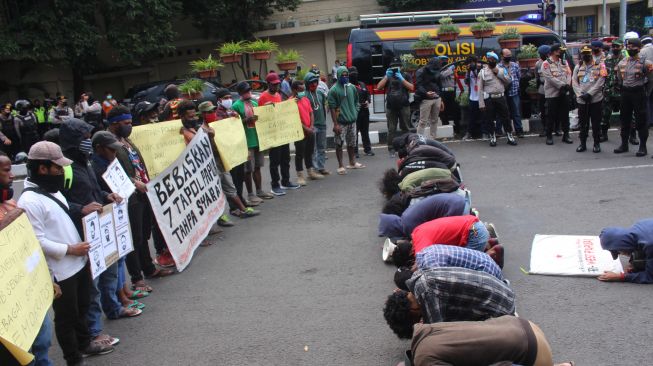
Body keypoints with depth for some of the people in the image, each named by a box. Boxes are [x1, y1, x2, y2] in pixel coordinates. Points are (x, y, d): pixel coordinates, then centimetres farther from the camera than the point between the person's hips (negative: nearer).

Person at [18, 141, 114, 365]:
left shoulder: (53, 190, 8)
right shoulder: (29, 201, -21)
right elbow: (37, 241, -24)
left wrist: (82, 251, 15)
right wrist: (70, 250, -20)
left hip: (78, 262, 9)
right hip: (60, 270, -9)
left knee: (82, 307, 24)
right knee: (66, 316, 7)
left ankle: (84, 343, 43)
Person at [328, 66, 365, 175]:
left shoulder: (352, 87, 8)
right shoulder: (334, 90, -8)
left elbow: (356, 102, 20)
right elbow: (332, 107, -10)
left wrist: (355, 113, 8)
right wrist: (335, 124, -14)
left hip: (352, 121, 5)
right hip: (341, 122, -5)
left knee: (352, 143, 14)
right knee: (339, 144, -1)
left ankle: (352, 163, 27)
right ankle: (341, 166, 6)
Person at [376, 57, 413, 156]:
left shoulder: (406, 76, 8)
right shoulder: (388, 77, 13)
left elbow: (411, 87, -7)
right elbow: (378, 87, 1)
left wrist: (401, 78, -15)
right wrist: (386, 76, -9)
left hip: (404, 106, -1)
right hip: (391, 107, 1)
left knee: (405, 128, 4)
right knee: (391, 129, 0)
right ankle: (391, 149, 2)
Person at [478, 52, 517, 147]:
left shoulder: (501, 70, 13)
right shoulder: (483, 72, 2)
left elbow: (509, 80, 3)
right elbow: (480, 89, -2)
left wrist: (499, 73, -6)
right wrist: (481, 104, -7)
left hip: (501, 97, 2)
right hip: (489, 99, -2)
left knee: (506, 117, 3)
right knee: (491, 119, 2)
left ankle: (510, 136, 12)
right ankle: (493, 138, 15)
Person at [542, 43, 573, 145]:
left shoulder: (564, 62, 13)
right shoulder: (546, 63, -6)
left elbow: (569, 74, 4)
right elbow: (550, 78, -16)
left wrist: (567, 85, -14)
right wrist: (562, 85, -18)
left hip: (564, 93, 5)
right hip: (552, 93, -5)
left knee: (565, 114, 8)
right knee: (551, 116, 0)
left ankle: (566, 134, 17)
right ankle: (549, 136, 10)